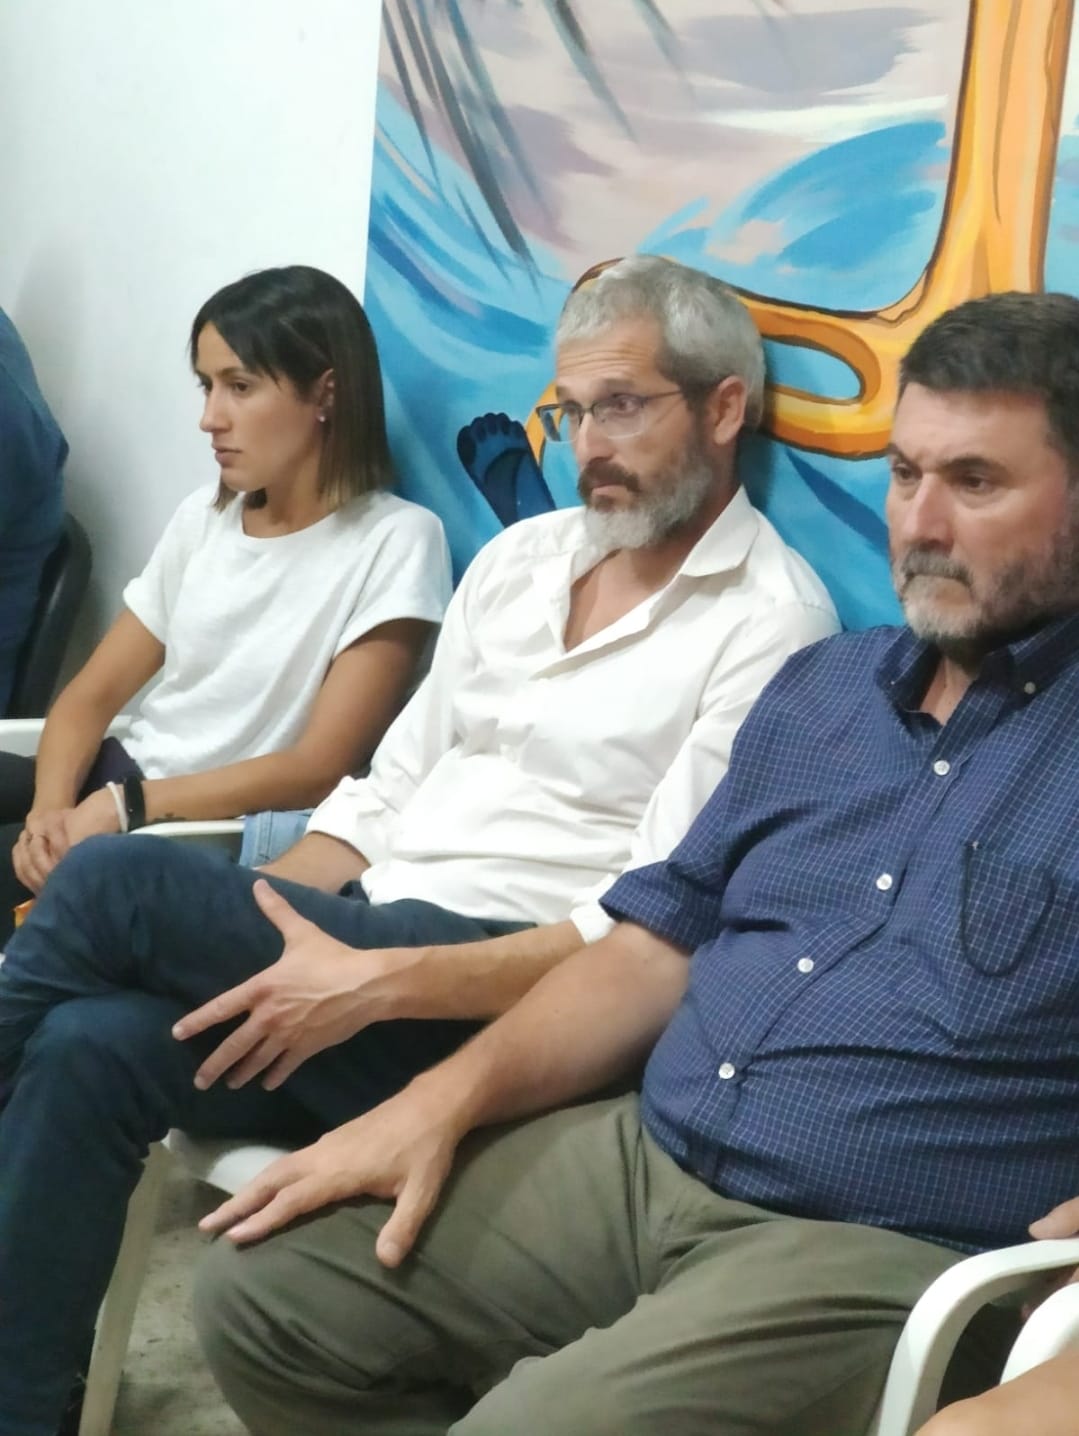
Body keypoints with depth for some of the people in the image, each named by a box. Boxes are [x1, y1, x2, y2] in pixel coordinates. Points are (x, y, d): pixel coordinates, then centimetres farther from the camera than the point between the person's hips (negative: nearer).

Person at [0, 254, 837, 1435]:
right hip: (355, 941, 7)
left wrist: (376, 984, -24)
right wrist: (238, 934, -1)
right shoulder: (518, 555, 17)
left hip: (507, 999, -6)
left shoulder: (768, 623, -7)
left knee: (114, 883, -21)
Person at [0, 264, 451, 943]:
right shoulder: (202, 516, 9)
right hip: (123, 777, 6)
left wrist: (126, 806, -18)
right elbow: (93, 694, 8)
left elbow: (318, 770, -14)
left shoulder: (395, 541, -10)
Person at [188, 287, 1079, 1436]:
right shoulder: (822, 687, 15)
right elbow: (665, 938, 14)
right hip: (639, 1158, 7)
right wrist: (446, 1099, 3)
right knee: (262, 1291, 2)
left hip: (875, 1253, -6)